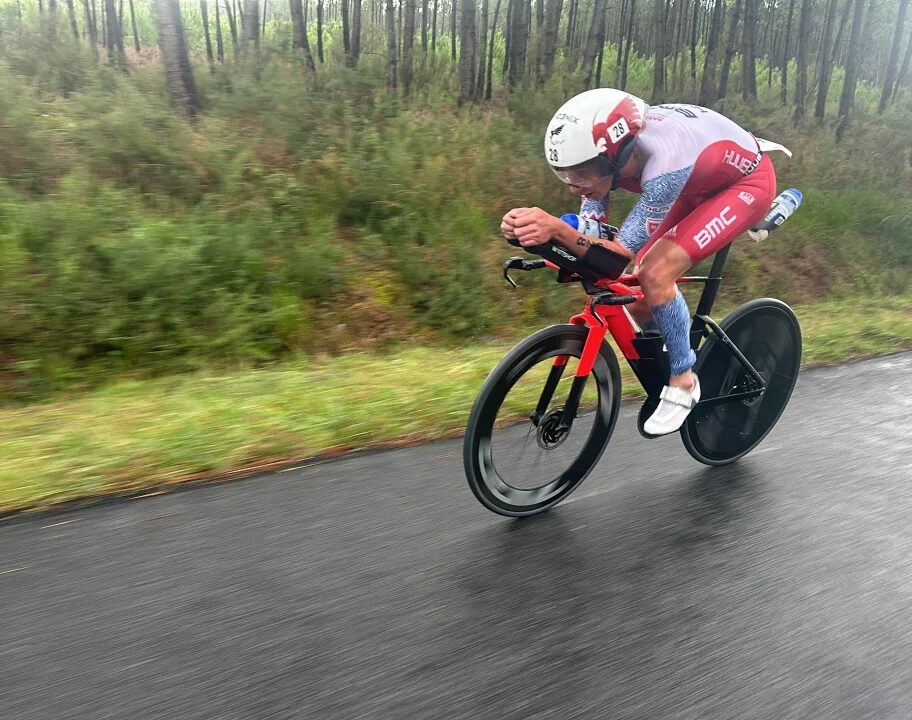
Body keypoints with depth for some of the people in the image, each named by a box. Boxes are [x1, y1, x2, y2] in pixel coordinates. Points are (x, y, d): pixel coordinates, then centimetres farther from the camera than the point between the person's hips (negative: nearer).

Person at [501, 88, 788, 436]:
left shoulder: (664, 162, -42)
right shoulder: (603, 150, -21)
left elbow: (616, 261, -40)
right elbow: (591, 243, -19)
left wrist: (556, 228, -55)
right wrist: (533, 230, -37)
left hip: (747, 181, -7)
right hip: (702, 183, 7)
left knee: (655, 274, -26)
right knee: (637, 297, -2)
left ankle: (683, 381, -6)